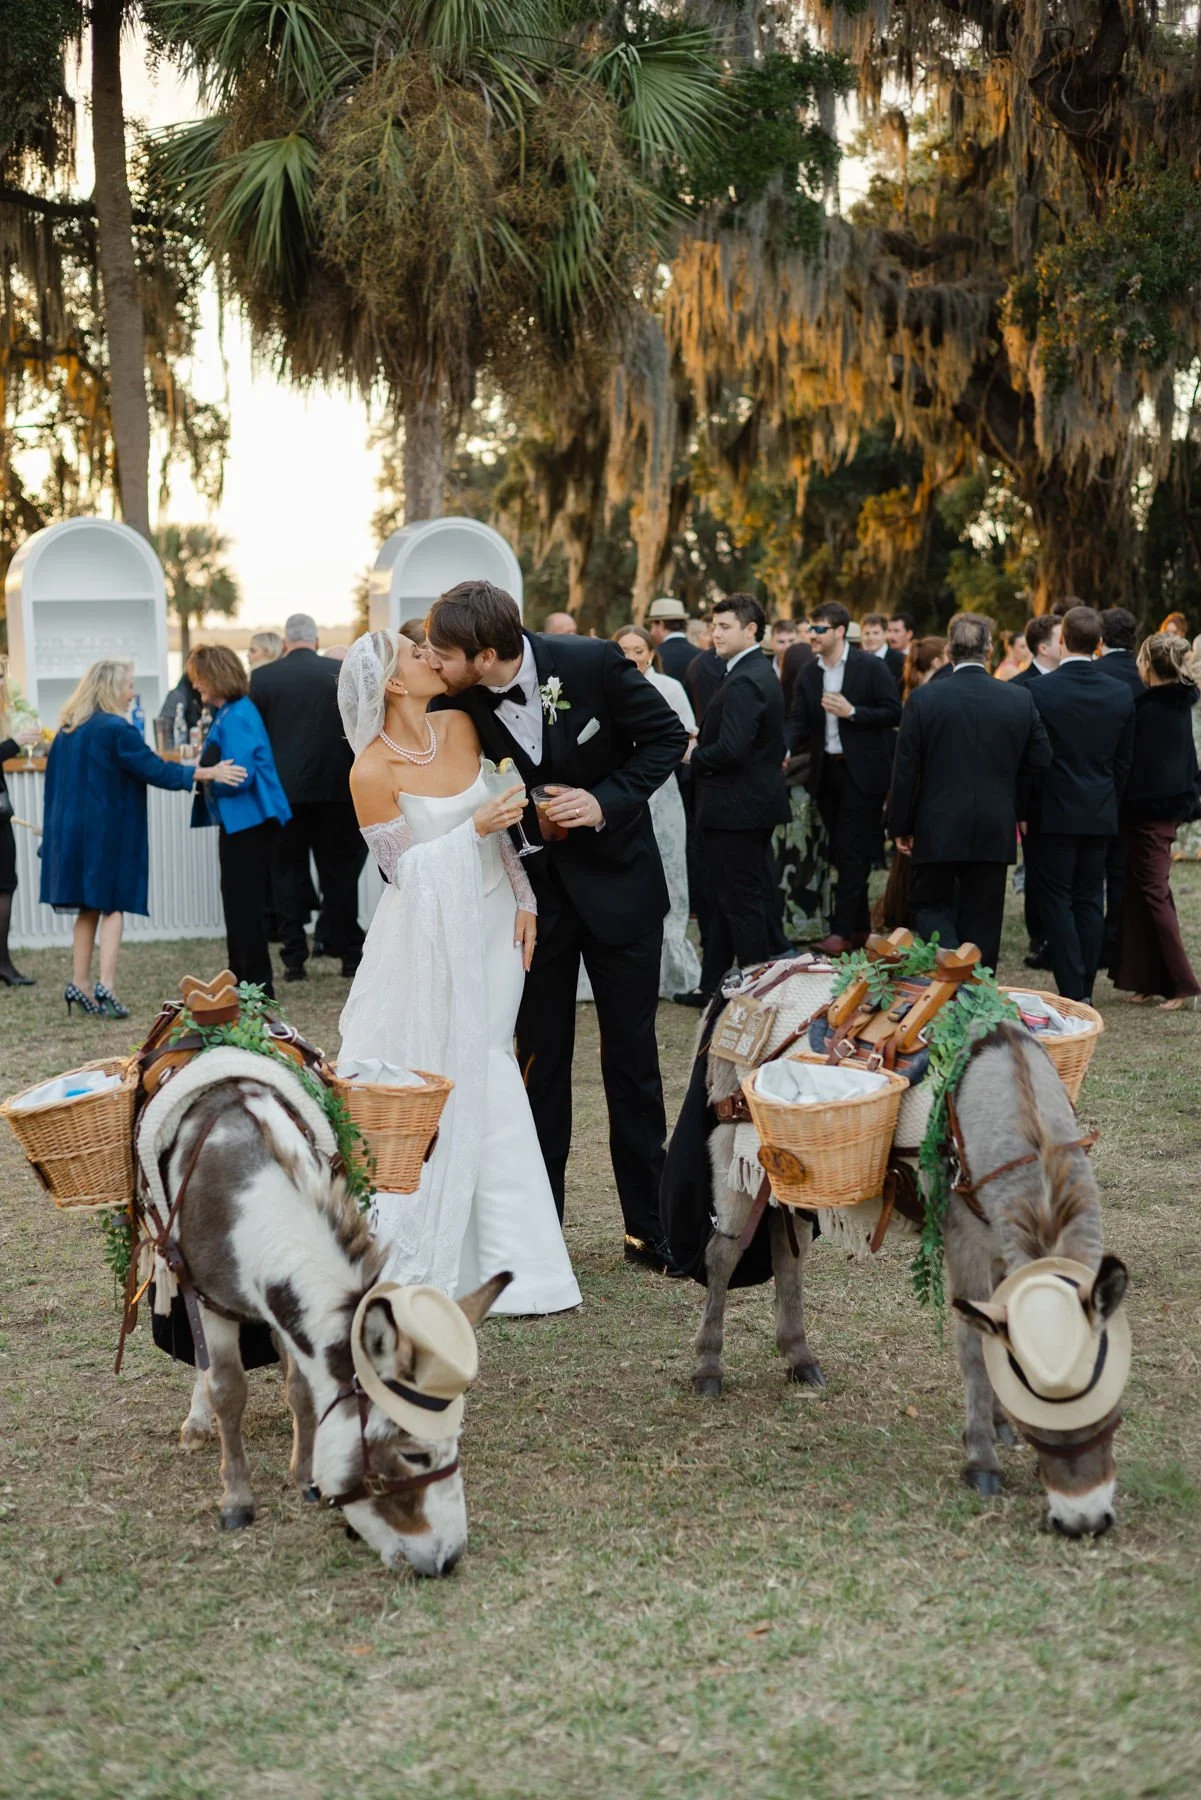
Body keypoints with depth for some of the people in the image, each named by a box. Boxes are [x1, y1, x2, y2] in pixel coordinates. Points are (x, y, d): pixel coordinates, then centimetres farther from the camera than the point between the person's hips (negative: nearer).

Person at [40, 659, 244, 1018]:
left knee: (89, 907, 14)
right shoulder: (116, 729, -12)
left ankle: (79, 985, 12)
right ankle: (106, 985, -12)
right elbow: (155, 770, -16)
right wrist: (207, 773, -15)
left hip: (70, 829, 7)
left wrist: (55, 828, 21)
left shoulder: (67, 730, 11)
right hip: (108, 831, -7)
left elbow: (56, 780, 15)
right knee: (112, 905, -2)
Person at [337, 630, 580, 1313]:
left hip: (491, 925, 5)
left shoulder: (461, 727, 0)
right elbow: (402, 866, -13)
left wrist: (524, 898, 4)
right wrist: (475, 828, -22)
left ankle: (505, 1251, 14)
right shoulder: (373, 771, -16)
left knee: (484, 1080, 7)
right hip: (429, 939, -5)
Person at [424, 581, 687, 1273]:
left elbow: (668, 736, -9)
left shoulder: (593, 663, -20)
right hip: (533, 885, 2)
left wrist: (606, 801, -21)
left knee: (633, 1056, 6)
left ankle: (650, 1225, 18)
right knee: (539, 1059, 6)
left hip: (616, 876, -2)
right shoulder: (462, 703, -12)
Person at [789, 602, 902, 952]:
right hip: (827, 772, 6)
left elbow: (894, 713, -8)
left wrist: (851, 712, -18)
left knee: (852, 852, -6)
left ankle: (842, 930, -5)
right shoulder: (809, 675, 7)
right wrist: (786, 749, -16)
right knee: (842, 853, 11)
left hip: (862, 772, -6)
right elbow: (799, 722, 3)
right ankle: (859, 925, 22)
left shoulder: (870, 668, -7)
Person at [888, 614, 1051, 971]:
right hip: (997, 831, 2)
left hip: (938, 828, -2)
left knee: (931, 906, 10)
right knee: (982, 919, 11)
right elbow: (1041, 760, 3)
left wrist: (900, 826, 4)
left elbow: (905, 770, -6)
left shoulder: (924, 698, -9)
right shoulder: (1021, 700, -2)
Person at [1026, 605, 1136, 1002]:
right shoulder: (1121, 696, 1)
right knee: (1089, 901, 11)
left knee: (1056, 901, 0)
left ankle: (1071, 993, -5)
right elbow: (1124, 761, 8)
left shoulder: (1039, 691, -12)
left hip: (1053, 813, -4)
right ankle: (1085, 991, 14)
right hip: (1100, 816, 4)